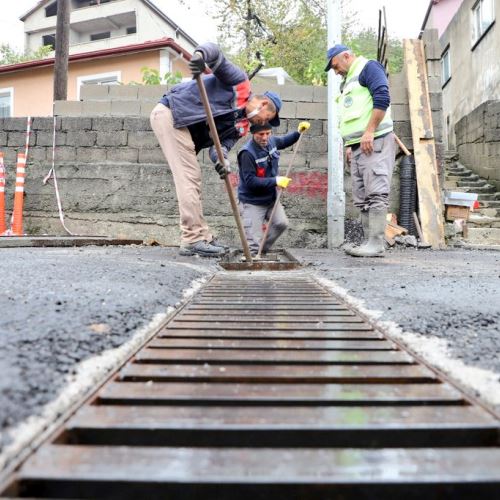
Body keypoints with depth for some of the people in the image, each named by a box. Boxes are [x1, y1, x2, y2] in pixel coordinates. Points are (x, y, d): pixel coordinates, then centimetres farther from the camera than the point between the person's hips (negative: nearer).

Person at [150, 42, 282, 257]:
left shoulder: (241, 126, 15)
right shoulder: (240, 82, -1)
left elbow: (223, 142, 1)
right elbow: (214, 51, -9)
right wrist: (200, 54, -32)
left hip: (184, 128, 9)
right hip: (170, 113, -9)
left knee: (193, 180, 8)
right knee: (189, 178, -12)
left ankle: (201, 237, 13)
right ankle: (193, 239, -9)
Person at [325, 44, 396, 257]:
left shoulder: (368, 67, 1)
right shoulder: (347, 82, 28)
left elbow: (382, 98, -14)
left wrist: (369, 132, -19)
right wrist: (349, 144, 19)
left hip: (374, 141, -9)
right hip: (358, 146, 10)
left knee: (376, 193, -13)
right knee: (362, 198, 5)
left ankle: (376, 244, -14)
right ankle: (369, 242, 7)